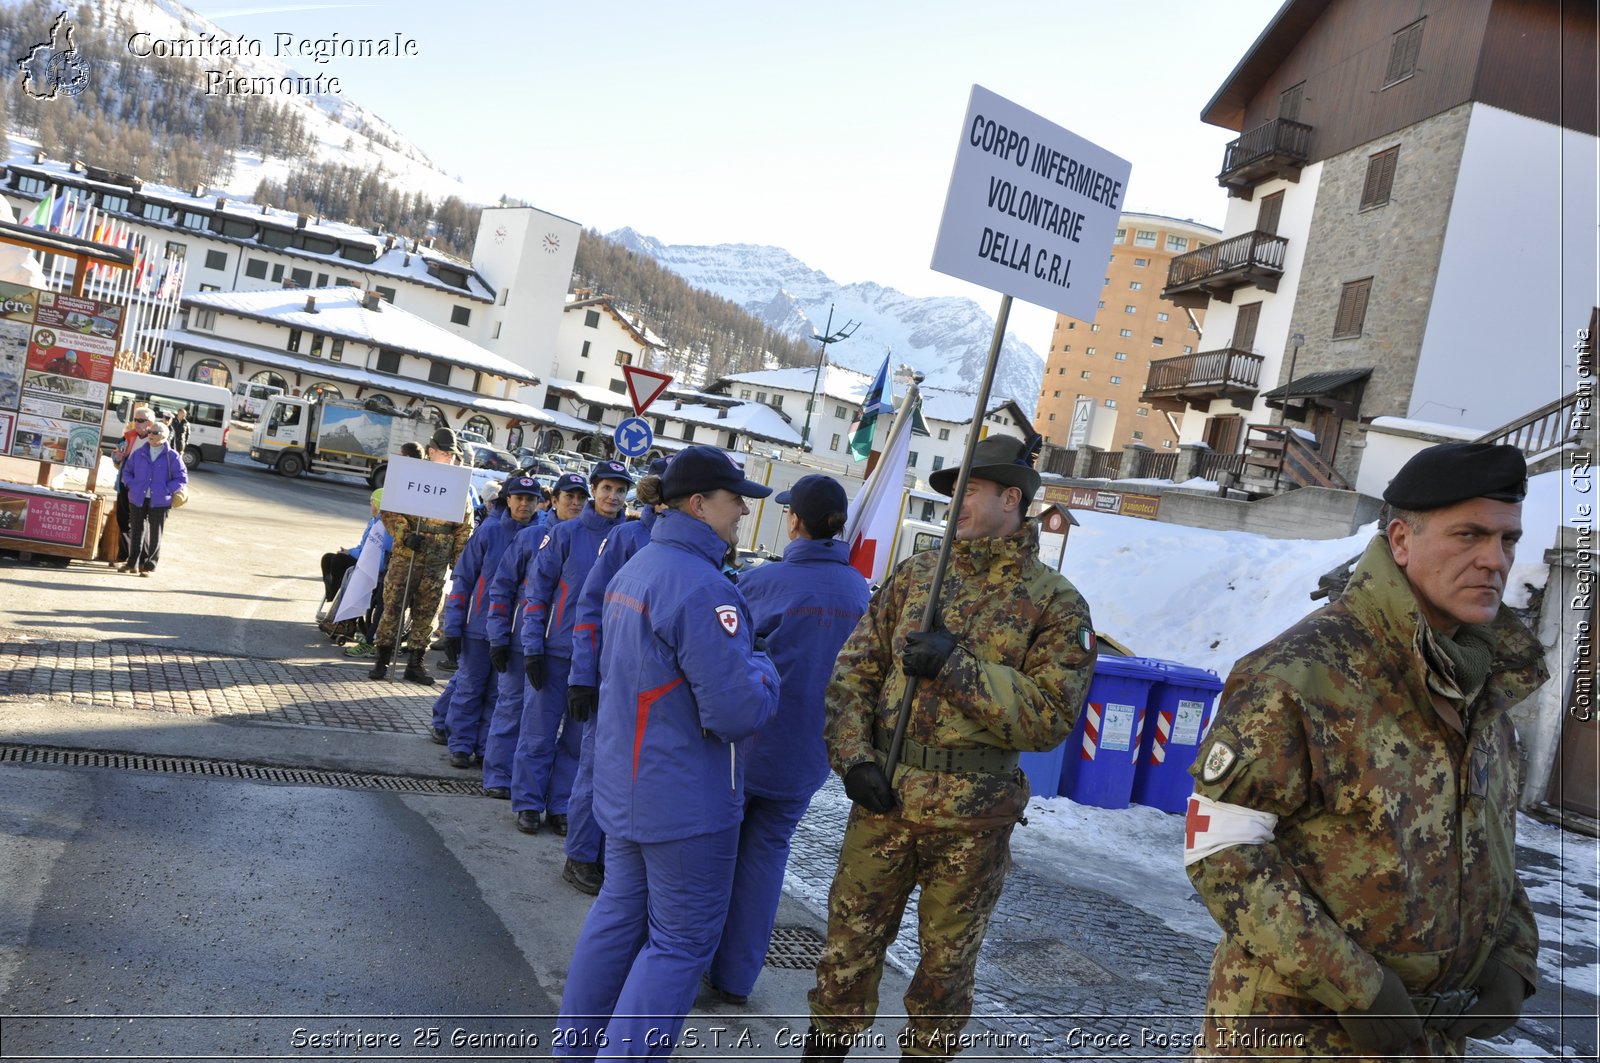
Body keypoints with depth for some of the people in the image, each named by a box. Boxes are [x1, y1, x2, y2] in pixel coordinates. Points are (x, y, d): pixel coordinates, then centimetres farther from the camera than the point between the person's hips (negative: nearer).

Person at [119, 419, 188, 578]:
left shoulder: (172, 457, -4)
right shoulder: (138, 453, 6)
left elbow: (182, 478, -1)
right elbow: (127, 472, 15)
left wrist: (166, 490, -11)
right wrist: (132, 486, -2)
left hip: (159, 502, -3)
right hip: (138, 499, 3)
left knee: (155, 534, 2)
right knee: (137, 531, 11)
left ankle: (149, 566, 10)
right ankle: (133, 563, 22)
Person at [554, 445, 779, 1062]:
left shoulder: (633, 569, 9)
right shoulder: (703, 587, -23)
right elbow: (738, 713, -27)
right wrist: (763, 670, -5)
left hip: (624, 781, 9)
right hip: (685, 800, -9)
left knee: (619, 912, 20)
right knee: (682, 939, 4)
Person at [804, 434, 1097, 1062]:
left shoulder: (1055, 602, -4)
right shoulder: (917, 573, 6)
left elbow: (1051, 716, -14)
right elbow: (853, 670, 4)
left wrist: (958, 667, -21)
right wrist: (853, 756, -8)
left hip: (972, 816, -2)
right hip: (882, 796, 3)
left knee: (946, 962, 15)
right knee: (849, 943, 14)